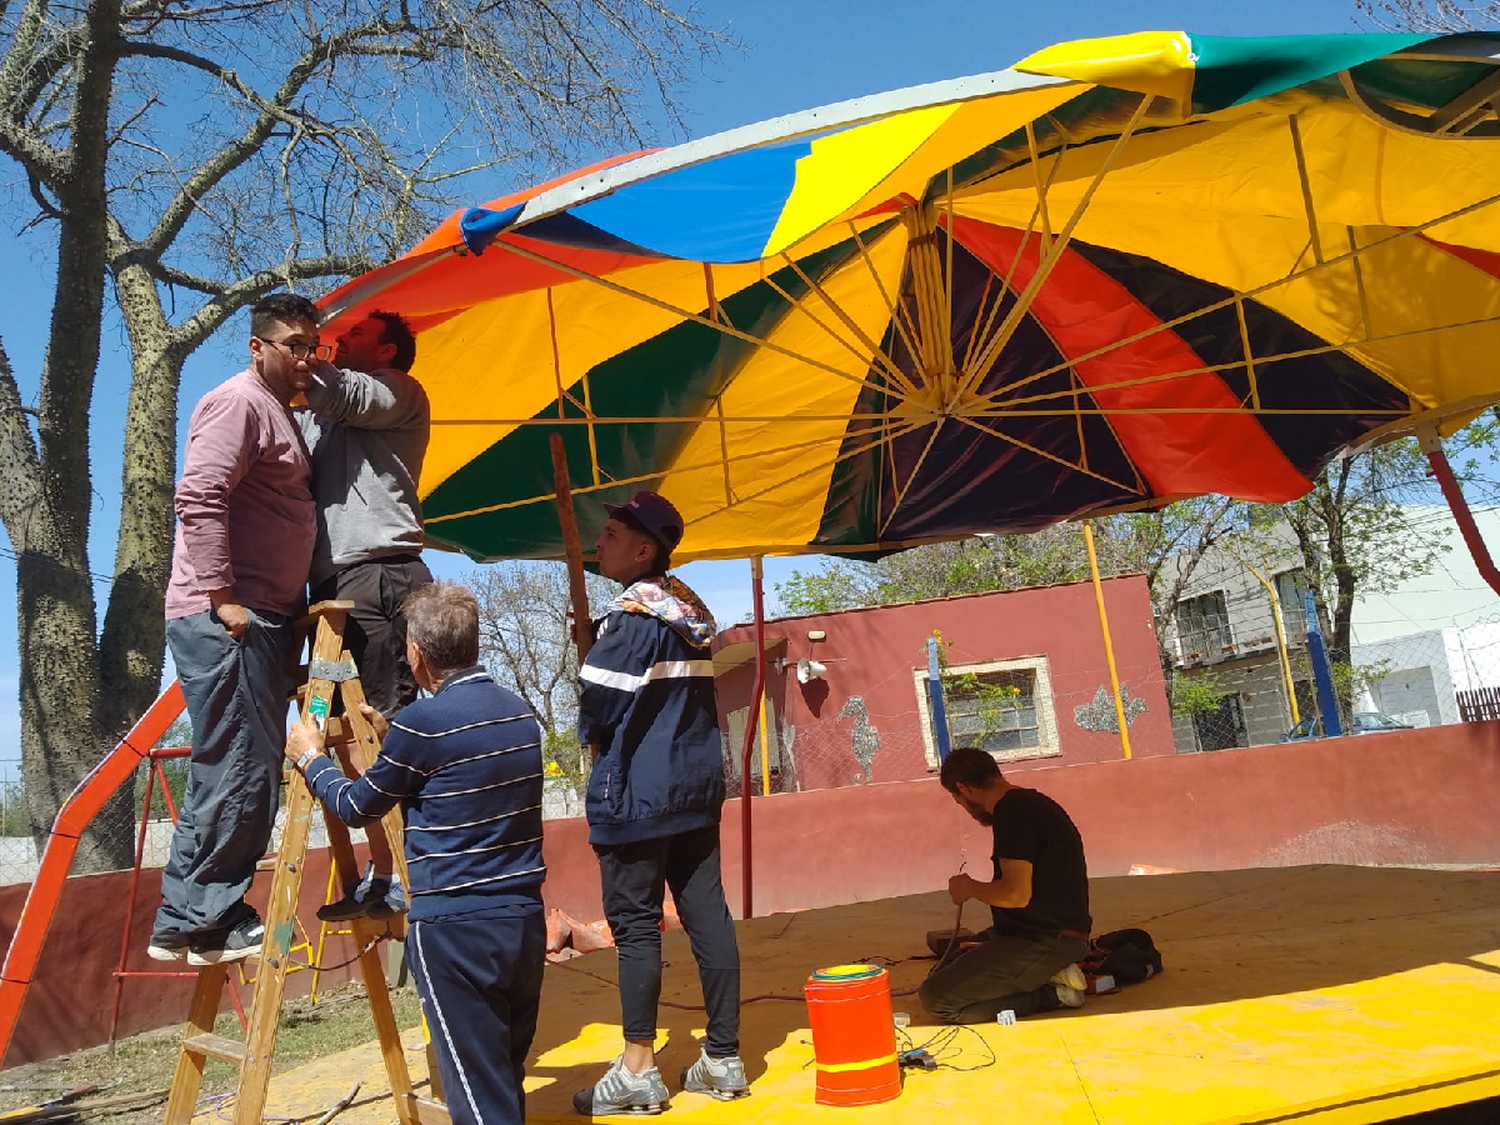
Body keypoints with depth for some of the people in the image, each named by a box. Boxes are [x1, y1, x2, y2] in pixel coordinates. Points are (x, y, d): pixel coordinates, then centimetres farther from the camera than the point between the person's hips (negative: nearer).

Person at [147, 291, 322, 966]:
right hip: (225, 620, -10)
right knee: (235, 773, -8)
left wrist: (288, 609, 19)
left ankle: (215, 916, 18)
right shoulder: (238, 403, -7)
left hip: (263, 618, 10)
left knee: (250, 775, 11)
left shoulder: (279, 414, 23)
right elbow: (198, 500, -19)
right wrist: (221, 598, -20)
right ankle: (190, 923, 1)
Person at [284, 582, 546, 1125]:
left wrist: (310, 757, 18)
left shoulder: (423, 721, -14)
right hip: (525, 919, 7)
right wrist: (390, 735, 28)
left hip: (455, 928, -7)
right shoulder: (517, 710, 8)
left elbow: (356, 805, 2)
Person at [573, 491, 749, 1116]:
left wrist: (589, 735, 6)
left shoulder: (630, 617, -14)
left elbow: (595, 711, -14)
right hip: (699, 784, 8)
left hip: (636, 792, -8)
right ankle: (723, 1059, 16)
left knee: (634, 923, 2)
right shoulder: (691, 610, 11)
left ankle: (638, 1070, 10)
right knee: (707, 914, 8)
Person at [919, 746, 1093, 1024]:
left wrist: (969, 888, -5)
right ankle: (1049, 976, 7)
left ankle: (1054, 993, -8)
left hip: (1044, 943, -10)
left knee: (937, 998, -16)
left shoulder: (1012, 811, -17)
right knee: (942, 976, 16)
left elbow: (1017, 894, -24)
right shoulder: (1032, 802, 15)